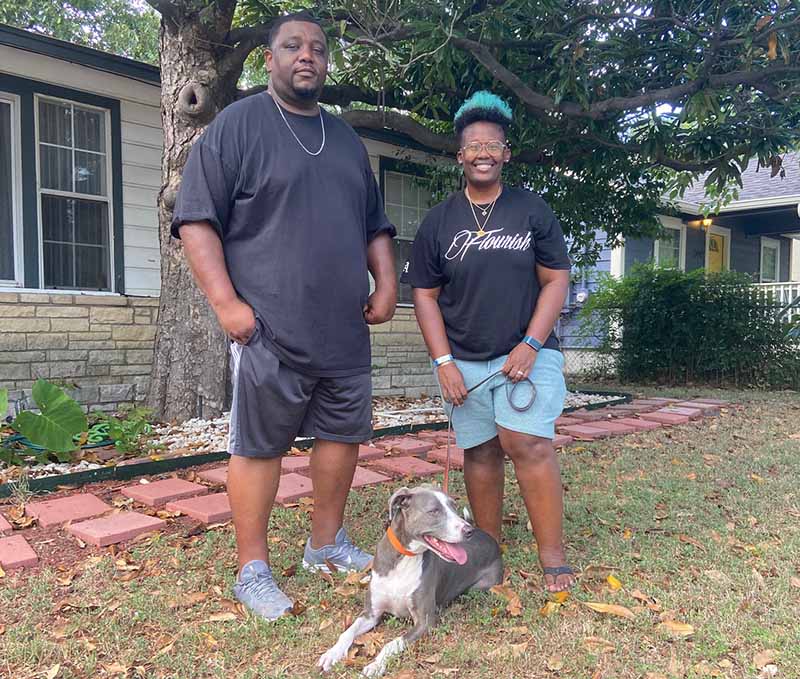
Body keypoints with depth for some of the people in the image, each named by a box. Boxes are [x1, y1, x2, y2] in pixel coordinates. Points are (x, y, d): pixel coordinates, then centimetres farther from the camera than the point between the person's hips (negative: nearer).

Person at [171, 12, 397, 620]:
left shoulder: (347, 140, 19)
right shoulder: (237, 125, 0)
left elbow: (375, 226, 23)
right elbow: (196, 220, -6)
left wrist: (386, 283, 8)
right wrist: (227, 302, -15)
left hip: (346, 333, 7)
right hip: (270, 332, -6)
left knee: (343, 435, 12)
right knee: (259, 447, 1)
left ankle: (327, 544, 31)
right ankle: (253, 571, 16)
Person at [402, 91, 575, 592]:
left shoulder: (532, 210, 5)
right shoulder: (439, 221, 8)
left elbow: (556, 280, 2)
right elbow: (425, 295, 6)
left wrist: (530, 345, -9)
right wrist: (444, 362, -3)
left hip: (527, 353, -2)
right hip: (464, 360, 2)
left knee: (529, 444, -15)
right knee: (480, 452, 6)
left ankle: (553, 554, -3)